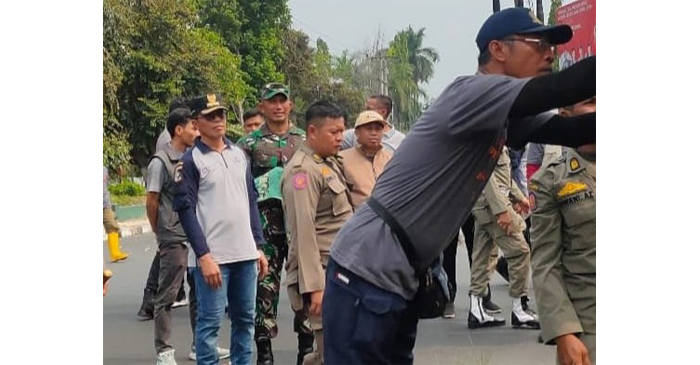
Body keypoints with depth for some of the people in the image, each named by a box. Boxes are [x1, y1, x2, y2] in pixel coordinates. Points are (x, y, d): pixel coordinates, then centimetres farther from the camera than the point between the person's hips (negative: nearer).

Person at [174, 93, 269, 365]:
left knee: (245, 319, 11)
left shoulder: (239, 155, 13)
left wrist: (259, 247, 11)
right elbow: (186, 210, -9)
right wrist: (203, 256, -15)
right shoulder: (190, 161, -4)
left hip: (246, 253, 6)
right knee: (210, 321, -4)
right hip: (213, 256, -6)